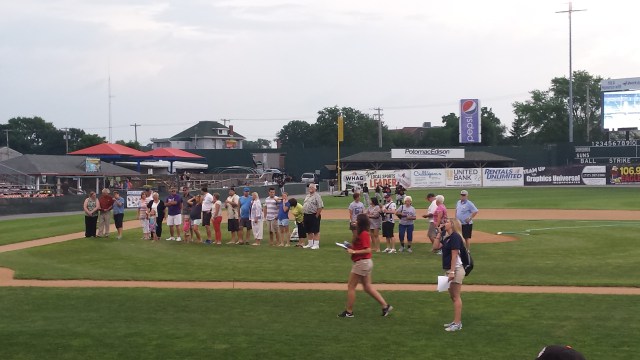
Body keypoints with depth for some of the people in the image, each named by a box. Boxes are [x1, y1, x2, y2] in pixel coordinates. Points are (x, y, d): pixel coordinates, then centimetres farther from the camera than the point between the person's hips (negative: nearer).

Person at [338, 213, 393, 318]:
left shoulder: (363, 234, -18)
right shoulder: (363, 233, 11)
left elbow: (368, 250, -23)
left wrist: (354, 252, -22)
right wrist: (351, 248, 6)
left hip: (362, 263, -10)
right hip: (366, 262, 10)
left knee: (351, 287, -1)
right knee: (367, 287, 14)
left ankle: (349, 312, 7)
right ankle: (385, 306, 14)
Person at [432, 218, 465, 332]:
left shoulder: (455, 237, -14)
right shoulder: (447, 238, 14)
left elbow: (454, 255, -19)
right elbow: (435, 247, 10)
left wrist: (452, 271, -23)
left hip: (456, 269, -10)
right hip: (449, 270, 10)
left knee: (456, 297, -7)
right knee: (453, 296, 15)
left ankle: (458, 323, -5)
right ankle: (456, 321, 23)